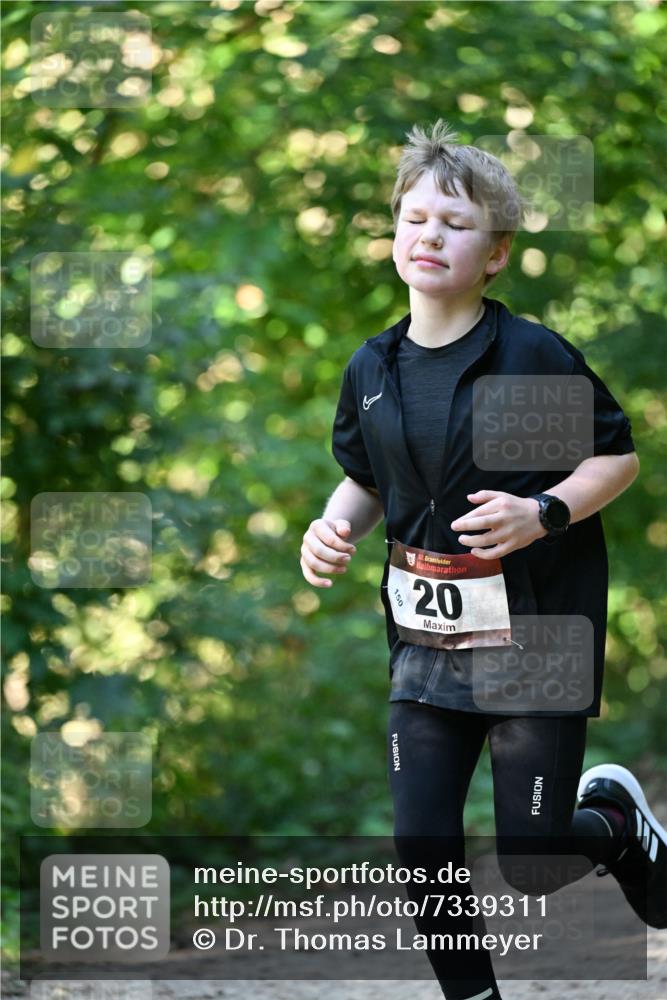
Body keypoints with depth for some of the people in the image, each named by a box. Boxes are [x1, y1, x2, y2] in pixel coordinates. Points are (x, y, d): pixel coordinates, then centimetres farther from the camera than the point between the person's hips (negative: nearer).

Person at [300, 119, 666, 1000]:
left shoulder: (536, 356, -13)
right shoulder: (373, 368, 3)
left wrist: (542, 513, -22)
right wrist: (336, 529, -4)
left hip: (535, 638, -4)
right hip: (426, 643, 5)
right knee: (423, 854, 0)